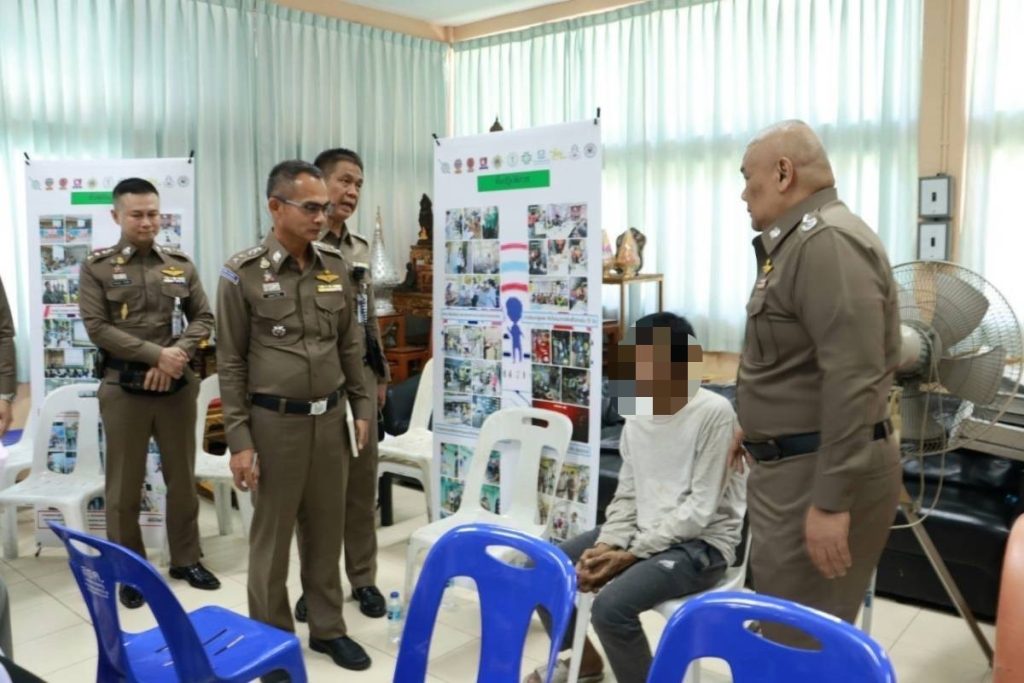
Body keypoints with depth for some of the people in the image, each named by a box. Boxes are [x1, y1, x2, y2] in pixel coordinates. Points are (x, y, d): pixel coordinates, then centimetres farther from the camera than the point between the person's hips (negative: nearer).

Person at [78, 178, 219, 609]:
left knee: (182, 477, 12)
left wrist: (176, 358, -11)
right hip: (123, 389, -2)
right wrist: (157, 355, -17)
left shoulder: (181, 265, 6)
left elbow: (203, 318, 5)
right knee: (125, 485, 6)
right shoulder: (97, 267, -1)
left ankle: (186, 559, 27)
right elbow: (97, 328, -9)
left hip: (178, 386, 3)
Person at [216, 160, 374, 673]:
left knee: (326, 529, 14)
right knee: (272, 534, 9)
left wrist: (361, 407, 10)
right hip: (274, 421, -4)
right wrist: (239, 441, -10)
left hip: (329, 418, 4)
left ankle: (328, 628, 30)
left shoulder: (335, 266, 4)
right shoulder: (243, 273, -8)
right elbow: (230, 364, -7)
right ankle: (272, 638, 26)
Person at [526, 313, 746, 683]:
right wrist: (606, 545, -10)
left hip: (701, 542, -7)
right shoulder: (636, 413, 4)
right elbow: (627, 495, 8)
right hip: (641, 532, 7)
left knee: (612, 606, -30)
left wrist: (631, 554, -18)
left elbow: (699, 510, -18)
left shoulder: (714, 413, -17)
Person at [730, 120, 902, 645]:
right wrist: (759, 426, 29)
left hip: (820, 471, -11)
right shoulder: (799, 241, 15)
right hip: (794, 460, 11)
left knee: (800, 646, -1)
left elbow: (853, 381, -27)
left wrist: (832, 500, -26)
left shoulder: (828, 242, -19)